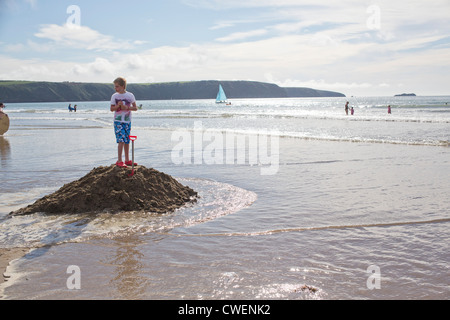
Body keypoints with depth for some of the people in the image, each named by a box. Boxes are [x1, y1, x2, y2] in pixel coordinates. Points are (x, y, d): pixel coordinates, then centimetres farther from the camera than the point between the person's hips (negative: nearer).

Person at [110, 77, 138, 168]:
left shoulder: (130, 95, 2)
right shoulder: (114, 96, 2)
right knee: (121, 140, -12)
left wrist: (127, 107, -12)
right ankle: (119, 161, -9)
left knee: (127, 141, 7)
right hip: (118, 121, -2)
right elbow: (112, 109, 3)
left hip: (127, 121, 2)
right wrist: (118, 105, -15)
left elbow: (135, 108, 4)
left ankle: (127, 160, 17)